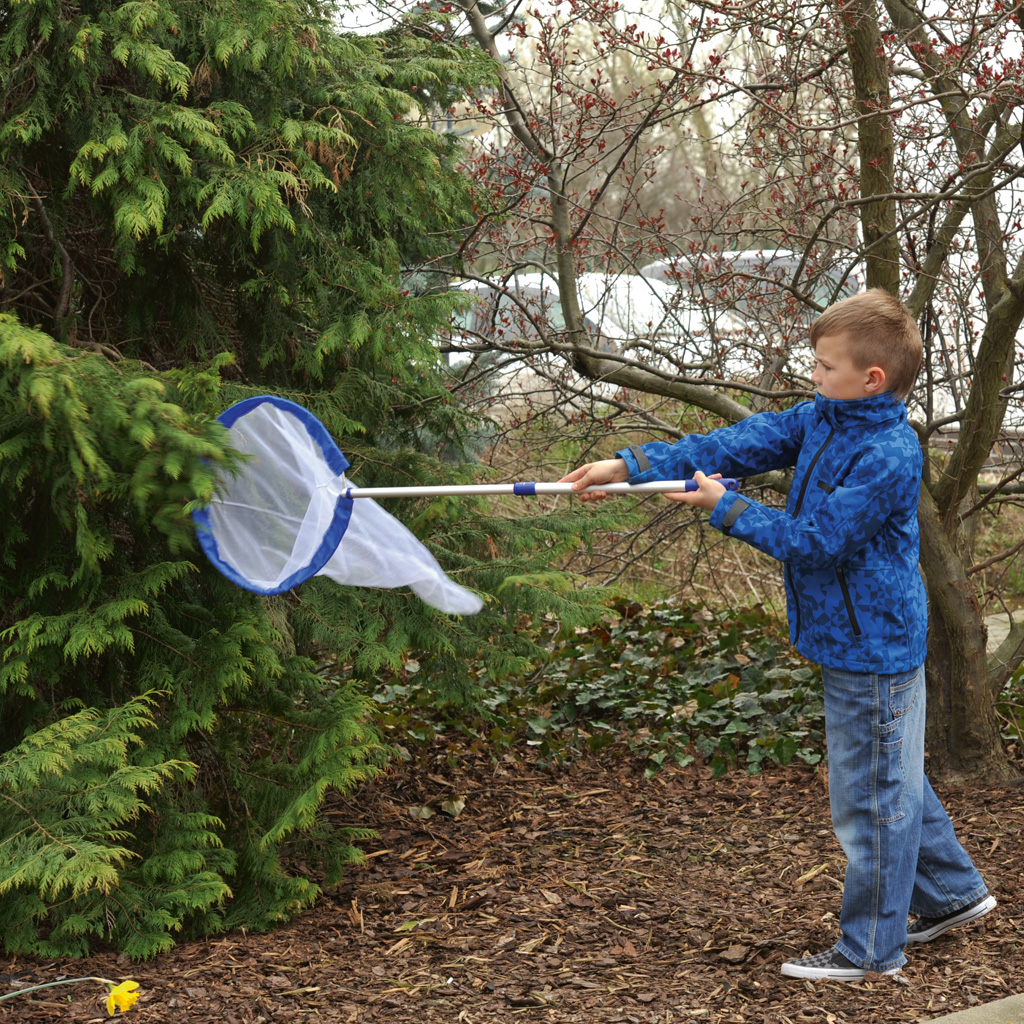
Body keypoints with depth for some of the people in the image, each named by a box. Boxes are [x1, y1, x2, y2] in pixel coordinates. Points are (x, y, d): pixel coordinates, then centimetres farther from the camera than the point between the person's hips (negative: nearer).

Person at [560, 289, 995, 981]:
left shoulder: (888, 457, -24)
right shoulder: (821, 421, 5)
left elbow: (813, 539, -22)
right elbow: (740, 444, 0)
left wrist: (726, 508, -14)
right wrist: (631, 467, -6)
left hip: (873, 649, -9)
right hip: (854, 640, 9)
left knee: (871, 795, 2)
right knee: (894, 782, 22)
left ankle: (872, 948, 14)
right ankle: (953, 893, 38)